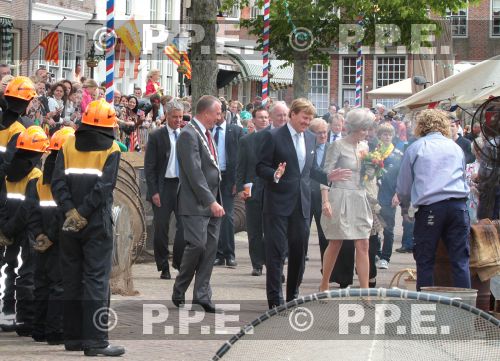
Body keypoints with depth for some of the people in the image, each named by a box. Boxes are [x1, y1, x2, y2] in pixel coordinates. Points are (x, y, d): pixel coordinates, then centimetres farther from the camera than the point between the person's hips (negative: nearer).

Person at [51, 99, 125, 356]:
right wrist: (83, 214, -12)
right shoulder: (111, 149, -3)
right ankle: (95, 341, -9)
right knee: (96, 280, -4)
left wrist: (70, 211, -10)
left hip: (70, 225, 4)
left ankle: (73, 337, 17)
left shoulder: (69, 145, 7)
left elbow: (58, 182, -4)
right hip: (98, 224, -4)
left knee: (72, 279, 12)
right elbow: (104, 186, -15)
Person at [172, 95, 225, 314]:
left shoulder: (206, 133, 16)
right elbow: (194, 173, -20)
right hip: (196, 204, -9)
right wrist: (211, 201, -21)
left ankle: (202, 295, 9)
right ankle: (179, 292, 5)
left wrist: (216, 200, 15)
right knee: (197, 245, -12)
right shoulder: (189, 135, -14)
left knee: (210, 247, 5)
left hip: (211, 203, 9)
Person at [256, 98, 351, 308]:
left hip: (302, 204, 6)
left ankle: (293, 296, 24)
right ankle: (275, 301, -2)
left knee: (299, 251, 11)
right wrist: (275, 175, -28)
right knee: (276, 252, -5)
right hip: (279, 203, -6)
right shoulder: (273, 137, -7)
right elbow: (261, 168, -9)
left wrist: (327, 177, 6)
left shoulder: (310, 138, 13)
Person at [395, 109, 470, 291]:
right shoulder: (456, 148, 18)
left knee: (425, 261, 5)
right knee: (460, 260, 2)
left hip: (429, 208, -2)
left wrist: (405, 205, 36)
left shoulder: (415, 148, 10)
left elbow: (403, 187, 15)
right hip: (458, 206, 2)